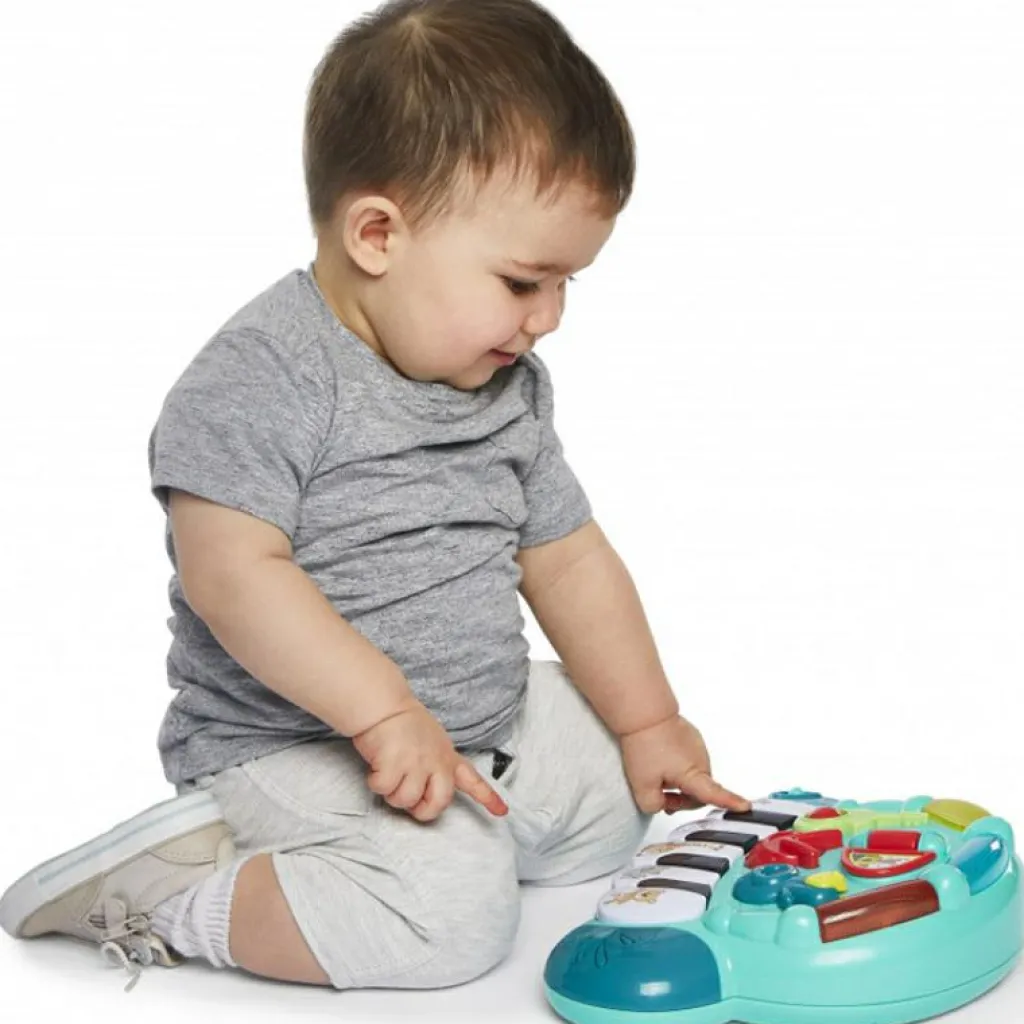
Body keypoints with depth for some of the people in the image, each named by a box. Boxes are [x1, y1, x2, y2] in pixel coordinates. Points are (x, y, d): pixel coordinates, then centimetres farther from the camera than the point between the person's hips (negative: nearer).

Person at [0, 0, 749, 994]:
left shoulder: (510, 388, 7)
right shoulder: (257, 378, -19)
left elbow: (570, 559, 14)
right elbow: (233, 573, -28)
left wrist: (648, 721, 12)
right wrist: (386, 711, -31)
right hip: (291, 744, -9)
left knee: (624, 802, 14)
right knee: (451, 912, -27)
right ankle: (159, 891, -10)